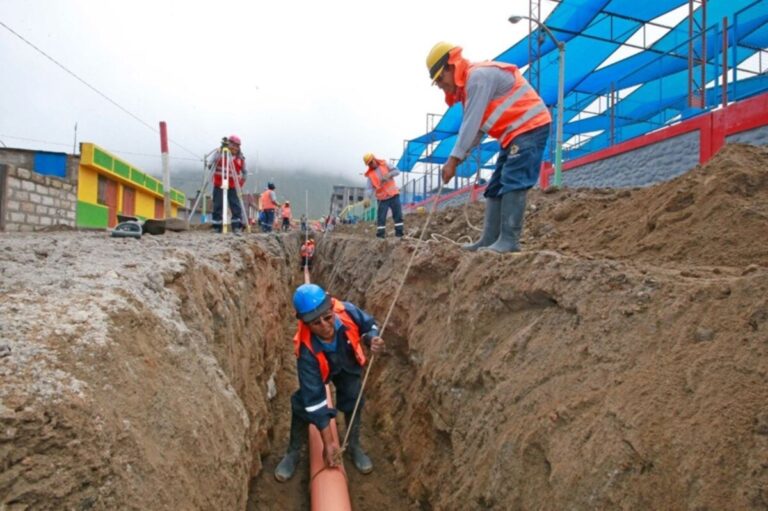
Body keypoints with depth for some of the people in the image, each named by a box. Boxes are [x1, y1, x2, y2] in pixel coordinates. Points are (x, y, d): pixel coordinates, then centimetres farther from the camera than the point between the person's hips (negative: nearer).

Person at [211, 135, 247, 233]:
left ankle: (237, 227, -4)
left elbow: (244, 172, 12)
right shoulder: (220, 152, 1)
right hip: (219, 185, -1)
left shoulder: (240, 157, 5)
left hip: (233, 187, 1)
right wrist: (222, 148, -22)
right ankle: (216, 227, 11)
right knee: (218, 206, 3)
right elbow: (215, 160, -17)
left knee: (236, 207, -7)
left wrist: (241, 183, 1)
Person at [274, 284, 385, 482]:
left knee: (353, 401, 5)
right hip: (320, 369, -2)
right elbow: (314, 398, -37)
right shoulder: (307, 351, -44)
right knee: (304, 403, -6)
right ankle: (293, 452, 21)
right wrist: (328, 441, -34)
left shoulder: (347, 311, -41)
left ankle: (354, 445, 32)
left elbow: (368, 324, -15)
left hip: (348, 364, 2)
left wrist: (372, 339, -40)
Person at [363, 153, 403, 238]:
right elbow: (370, 188, -7)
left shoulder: (384, 164, 5)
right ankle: (380, 235, 2)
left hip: (393, 194, 1)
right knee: (381, 217, -4)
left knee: (398, 215, 0)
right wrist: (367, 198, -25)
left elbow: (397, 171, 0)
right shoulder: (370, 174, 2)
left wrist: (389, 174, -20)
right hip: (382, 198, -1)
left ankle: (399, 233, 5)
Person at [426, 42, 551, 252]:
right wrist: (461, 156, 1)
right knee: (496, 187, 7)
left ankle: (509, 241, -18)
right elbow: (474, 127, 13)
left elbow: (472, 123, -21)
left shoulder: (478, 76, -17)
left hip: (530, 127, -11)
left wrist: (453, 159, -19)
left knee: (512, 184, -17)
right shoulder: (470, 83, 16)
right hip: (515, 132, 11)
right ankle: (490, 240, 8)